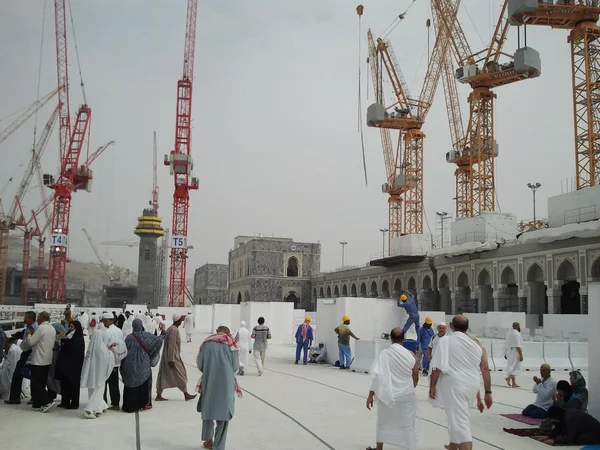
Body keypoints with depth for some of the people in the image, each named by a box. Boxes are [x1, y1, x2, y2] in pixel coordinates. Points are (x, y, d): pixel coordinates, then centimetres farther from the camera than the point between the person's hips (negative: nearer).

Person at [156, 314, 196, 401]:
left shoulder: (171, 328, 10)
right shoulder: (174, 330, -20)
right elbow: (171, 346, -23)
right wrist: (171, 360, -22)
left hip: (166, 357, 10)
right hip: (173, 357, -10)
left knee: (164, 376, 10)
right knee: (180, 375, 2)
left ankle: (158, 395, 14)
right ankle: (186, 395, 11)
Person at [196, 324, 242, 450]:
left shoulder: (207, 342, 4)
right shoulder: (231, 343, 0)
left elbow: (199, 364, 5)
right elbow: (235, 367, 1)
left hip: (208, 383, 2)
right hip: (226, 383, -2)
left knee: (208, 410, 20)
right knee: (223, 414, 5)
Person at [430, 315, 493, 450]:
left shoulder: (446, 341, -5)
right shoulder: (476, 343, 7)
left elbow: (437, 367, -10)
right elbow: (485, 369, 4)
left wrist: (432, 386, -1)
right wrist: (488, 392, 8)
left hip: (454, 385, -6)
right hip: (472, 385, 6)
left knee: (460, 422, -6)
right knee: (459, 416, 27)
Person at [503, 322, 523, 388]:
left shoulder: (509, 332, 11)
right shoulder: (516, 333, -16)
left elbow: (506, 344, 15)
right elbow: (518, 346, -20)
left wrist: (505, 354, 20)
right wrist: (521, 355, -18)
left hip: (509, 353, 9)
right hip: (515, 353, -9)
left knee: (512, 367, 12)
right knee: (516, 368, -2)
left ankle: (514, 383, 14)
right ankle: (508, 378, -18)